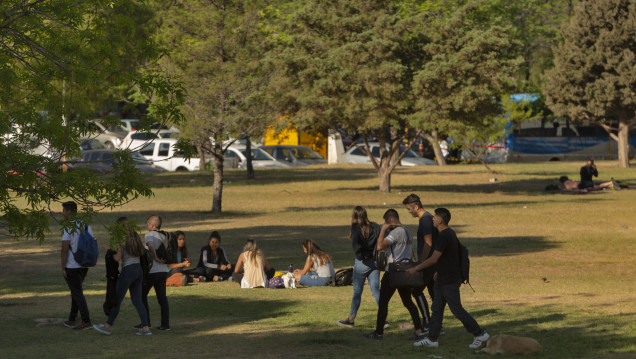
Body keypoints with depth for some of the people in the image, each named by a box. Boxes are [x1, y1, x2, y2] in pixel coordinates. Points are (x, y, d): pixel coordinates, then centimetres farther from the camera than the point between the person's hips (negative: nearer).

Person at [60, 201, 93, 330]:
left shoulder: (68, 228, -17)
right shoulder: (86, 225, 6)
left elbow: (65, 249, -19)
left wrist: (63, 268, -12)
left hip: (71, 266, -7)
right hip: (83, 265, 7)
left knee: (77, 293, -4)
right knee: (75, 290, 19)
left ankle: (86, 321, -8)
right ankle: (71, 320, 25)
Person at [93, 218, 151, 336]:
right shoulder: (136, 236, 10)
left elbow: (118, 258, -12)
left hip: (128, 270, -7)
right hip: (139, 270, 7)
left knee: (117, 299, 2)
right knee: (137, 300, 8)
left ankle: (108, 326, 9)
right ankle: (146, 328, 0)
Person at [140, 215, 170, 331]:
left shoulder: (150, 234, -9)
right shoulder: (163, 236, 13)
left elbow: (150, 245, -29)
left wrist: (155, 258, -20)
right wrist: (165, 260, 10)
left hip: (152, 270, -6)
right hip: (164, 270, 6)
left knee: (142, 295, 8)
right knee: (162, 297, 8)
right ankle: (165, 324, 2)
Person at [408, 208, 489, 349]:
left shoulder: (444, 236, -21)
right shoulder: (450, 233, 10)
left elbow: (434, 259, -21)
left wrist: (416, 268, -13)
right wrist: (439, 271, 26)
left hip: (449, 281, -10)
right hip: (443, 280, 10)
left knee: (457, 310, -4)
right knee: (436, 309, 11)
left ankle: (480, 334, 4)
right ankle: (432, 339, 15)